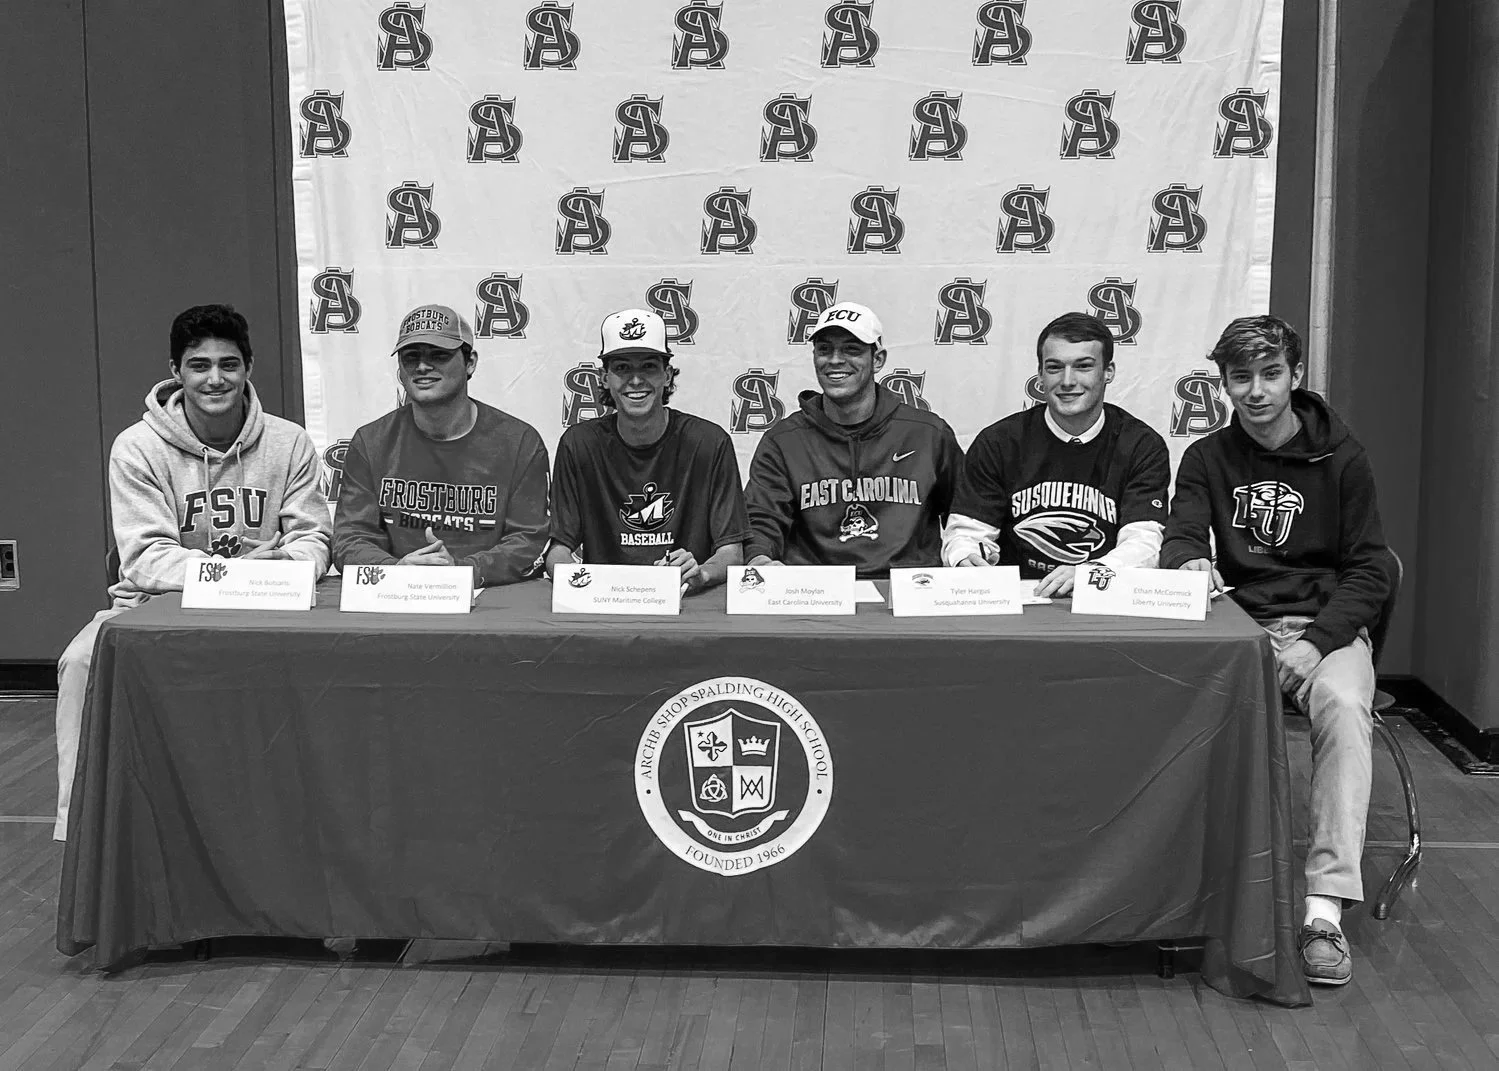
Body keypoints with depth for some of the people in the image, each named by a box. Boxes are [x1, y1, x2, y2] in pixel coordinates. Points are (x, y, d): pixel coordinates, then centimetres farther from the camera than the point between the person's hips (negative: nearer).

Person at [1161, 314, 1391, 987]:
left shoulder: (1341, 458, 4)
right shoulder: (1207, 458, 10)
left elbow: (1370, 571, 2)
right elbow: (1179, 539, -1)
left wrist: (1317, 643, -14)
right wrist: (1192, 563, -27)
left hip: (1327, 624, -1)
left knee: (1344, 706, -34)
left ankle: (1325, 911, -37)